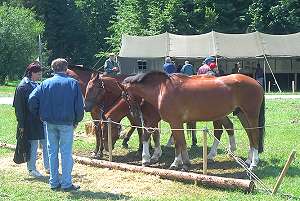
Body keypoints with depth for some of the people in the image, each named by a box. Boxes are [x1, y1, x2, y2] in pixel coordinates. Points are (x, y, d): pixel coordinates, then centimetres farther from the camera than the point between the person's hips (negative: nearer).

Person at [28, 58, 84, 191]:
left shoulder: (46, 83, 2)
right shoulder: (73, 83, -3)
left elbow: (32, 99, -4)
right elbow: (79, 105, -5)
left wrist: (40, 114, 8)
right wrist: (77, 120, 8)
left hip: (50, 123, 3)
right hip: (67, 123, -2)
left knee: (52, 152, 11)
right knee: (66, 153, 2)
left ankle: (54, 183, 15)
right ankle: (66, 184, 3)